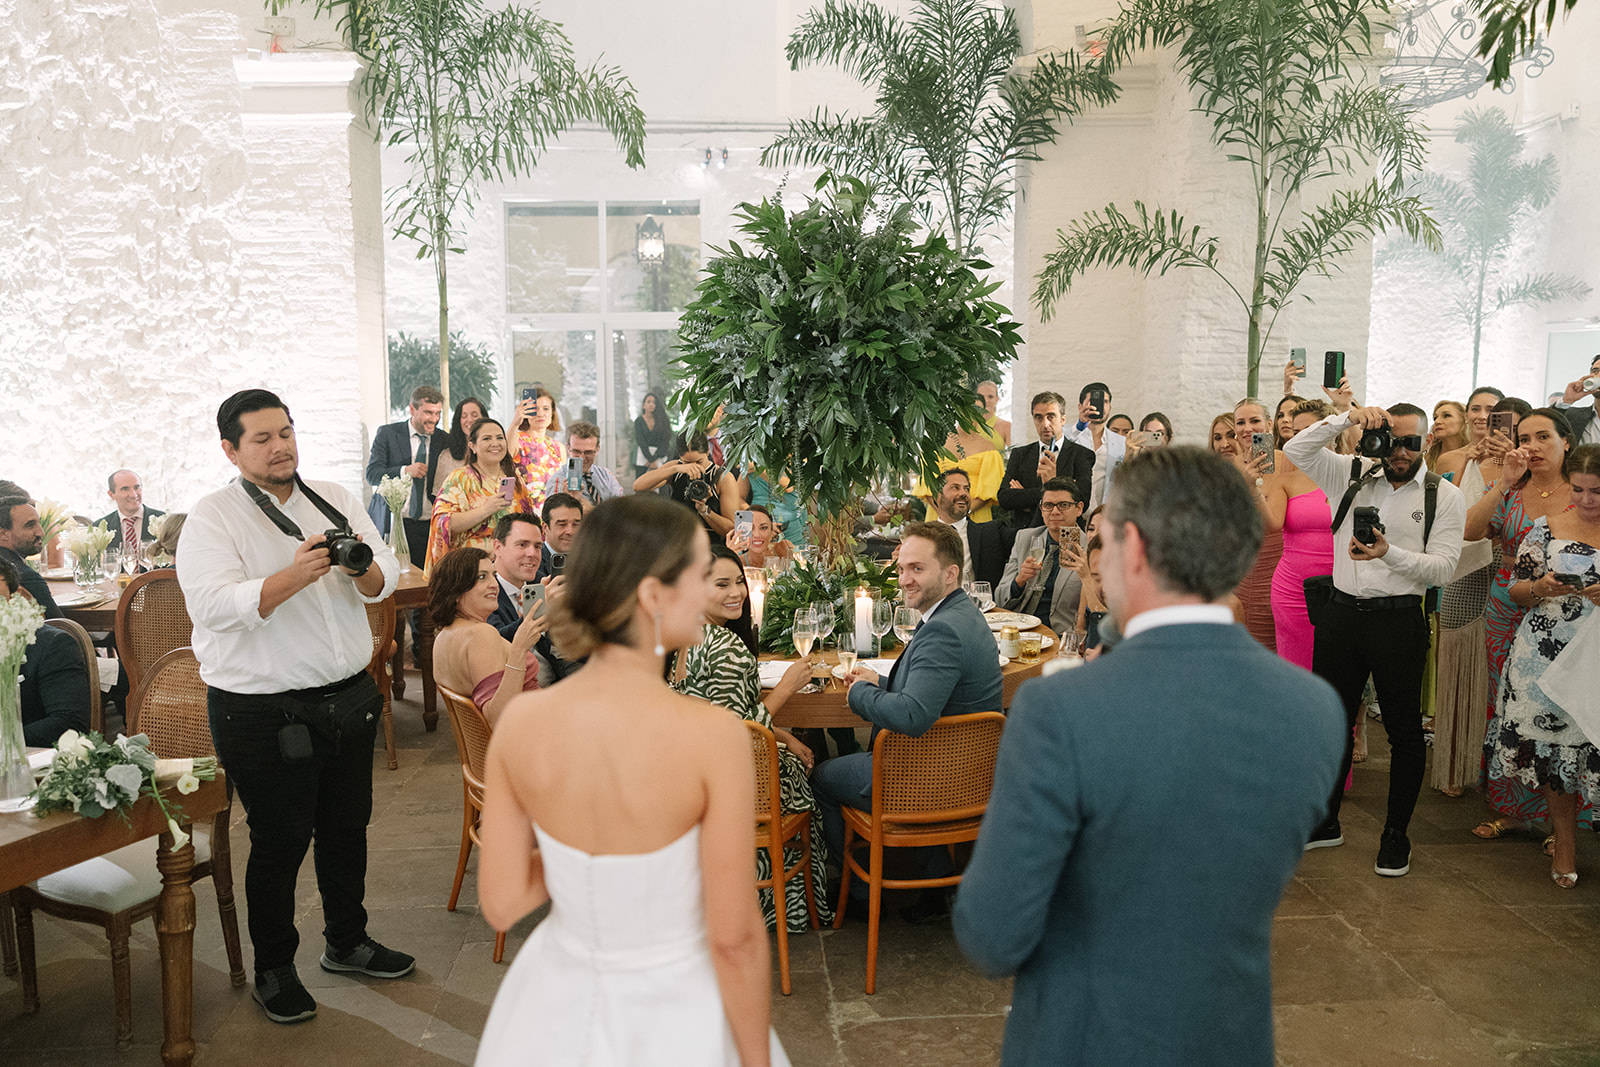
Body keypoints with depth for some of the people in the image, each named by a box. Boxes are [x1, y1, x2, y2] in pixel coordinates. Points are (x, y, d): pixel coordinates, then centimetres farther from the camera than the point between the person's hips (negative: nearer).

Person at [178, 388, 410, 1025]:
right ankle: (274, 968, 25)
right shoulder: (211, 519, -7)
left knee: (347, 827, 17)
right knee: (280, 840, 5)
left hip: (349, 697, 5)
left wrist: (362, 569, -20)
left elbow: (386, 579, 4)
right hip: (262, 712, -5)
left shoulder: (336, 500, 8)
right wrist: (295, 574, -34)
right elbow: (214, 604, -22)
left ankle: (346, 942, 37)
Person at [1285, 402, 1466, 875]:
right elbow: (1296, 451, -2)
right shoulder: (1353, 475, 7)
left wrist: (1390, 553, -23)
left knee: (1404, 730, 5)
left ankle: (1396, 834, 20)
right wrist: (1347, 418, -12)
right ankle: (1325, 822, 25)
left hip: (1399, 620, -3)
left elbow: (1443, 568, -7)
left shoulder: (1445, 496, 0)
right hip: (1341, 613, 3)